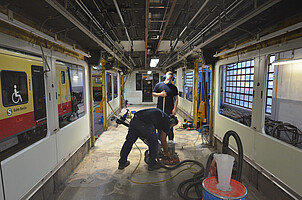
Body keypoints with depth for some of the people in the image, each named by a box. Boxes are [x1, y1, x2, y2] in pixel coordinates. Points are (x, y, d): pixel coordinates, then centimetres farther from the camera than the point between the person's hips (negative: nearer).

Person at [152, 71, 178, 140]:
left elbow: (176, 99, 3)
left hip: (170, 109, 0)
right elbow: (153, 94, 8)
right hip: (160, 109, 0)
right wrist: (160, 94, -12)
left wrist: (174, 109, -7)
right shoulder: (159, 85, 5)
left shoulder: (174, 87, 5)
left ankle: (171, 139, 21)